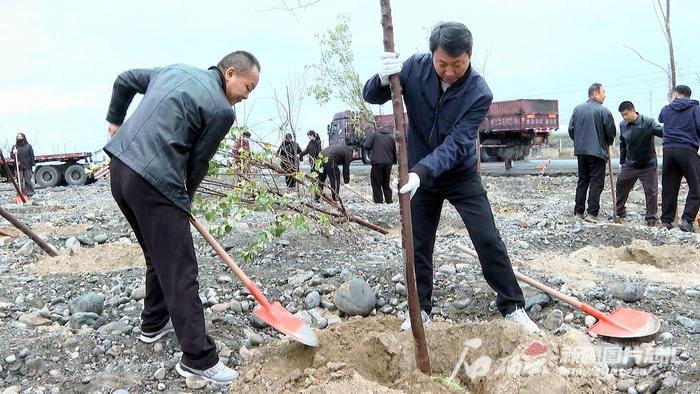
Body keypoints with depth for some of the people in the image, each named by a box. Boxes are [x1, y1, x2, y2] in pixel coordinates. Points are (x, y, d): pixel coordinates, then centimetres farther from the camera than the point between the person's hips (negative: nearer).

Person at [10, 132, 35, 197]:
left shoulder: (28, 146, 3)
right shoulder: (14, 147, 10)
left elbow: (32, 156, 1)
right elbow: (11, 156, 12)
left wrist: (33, 165, -3)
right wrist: (13, 153, -12)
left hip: (27, 167, -2)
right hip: (18, 167, 2)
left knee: (28, 181, 1)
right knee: (20, 182, 1)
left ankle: (29, 194, 8)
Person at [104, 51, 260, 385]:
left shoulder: (176, 70, 16)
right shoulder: (222, 110, -7)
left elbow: (124, 80, 26)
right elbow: (198, 162, 0)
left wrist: (115, 120, 38)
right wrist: (186, 197, 17)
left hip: (119, 165, 9)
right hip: (155, 182, -9)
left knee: (158, 255, 23)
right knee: (180, 269, -6)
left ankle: (154, 323, 37)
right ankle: (198, 359, -1)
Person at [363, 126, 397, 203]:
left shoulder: (374, 134, 2)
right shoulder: (391, 137, 13)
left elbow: (366, 146, -8)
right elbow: (395, 152, 13)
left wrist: (372, 148, 12)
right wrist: (393, 161, 27)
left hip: (377, 163, -4)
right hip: (388, 164, 4)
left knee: (376, 185, 3)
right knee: (386, 184, 17)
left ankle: (379, 202, 0)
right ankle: (389, 201, 17)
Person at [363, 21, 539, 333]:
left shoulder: (479, 93, -23)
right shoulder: (415, 67, -15)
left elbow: (456, 144, -30)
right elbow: (371, 97, -12)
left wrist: (421, 171, -45)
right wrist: (383, 79, -36)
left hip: (461, 175, -2)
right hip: (419, 174, 2)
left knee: (488, 240, -4)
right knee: (418, 246, 7)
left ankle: (512, 306, 13)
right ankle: (420, 309, 24)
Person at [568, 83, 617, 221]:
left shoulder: (577, 109, 4)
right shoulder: (604, 111, -9)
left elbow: (571, 129, 5)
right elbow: (611, 133, -5)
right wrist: (608, 143, 16)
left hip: (580, 151, 5)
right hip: (597, 151, -5)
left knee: (582, 181, 13)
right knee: (596, 182, 0)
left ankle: (578, 212, 12)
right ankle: (592, 213, -4)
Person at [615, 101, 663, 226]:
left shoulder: (648, 122, -16)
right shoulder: (623, 125, -1)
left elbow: (660, 131, -31)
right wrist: (622, 161, 14)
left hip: (648, 165, -5)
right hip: (630, 164, 5)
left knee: (651, 191, -1)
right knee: (620, 187, 11)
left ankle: (651, 217, 11)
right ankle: (619, 212, 29)